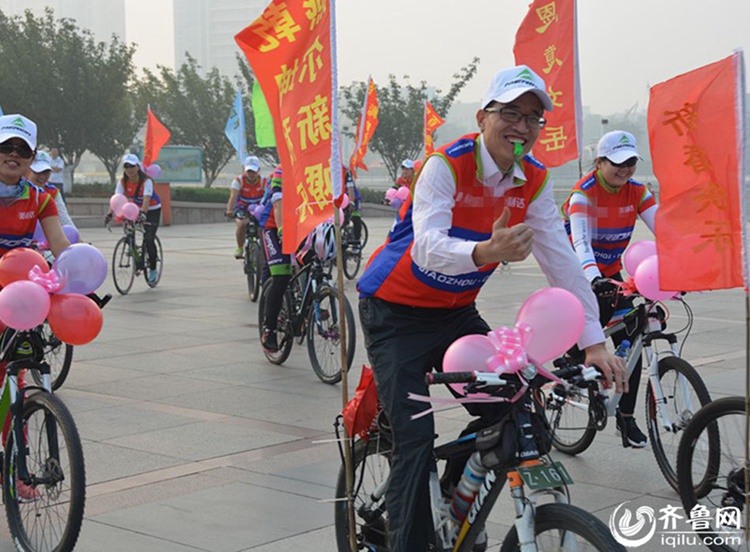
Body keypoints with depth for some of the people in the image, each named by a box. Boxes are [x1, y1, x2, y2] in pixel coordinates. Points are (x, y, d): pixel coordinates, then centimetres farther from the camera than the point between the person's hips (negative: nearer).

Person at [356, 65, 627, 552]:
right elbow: (428, 248, -37)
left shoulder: (534, 181, -4)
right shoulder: (446, 166, -23)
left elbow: (562, 261, -5)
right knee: (415, 439, -15)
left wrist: (594, 342, -10)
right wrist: (485, 251, -57)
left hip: (456, 311, 6)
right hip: (396, 313, -6)